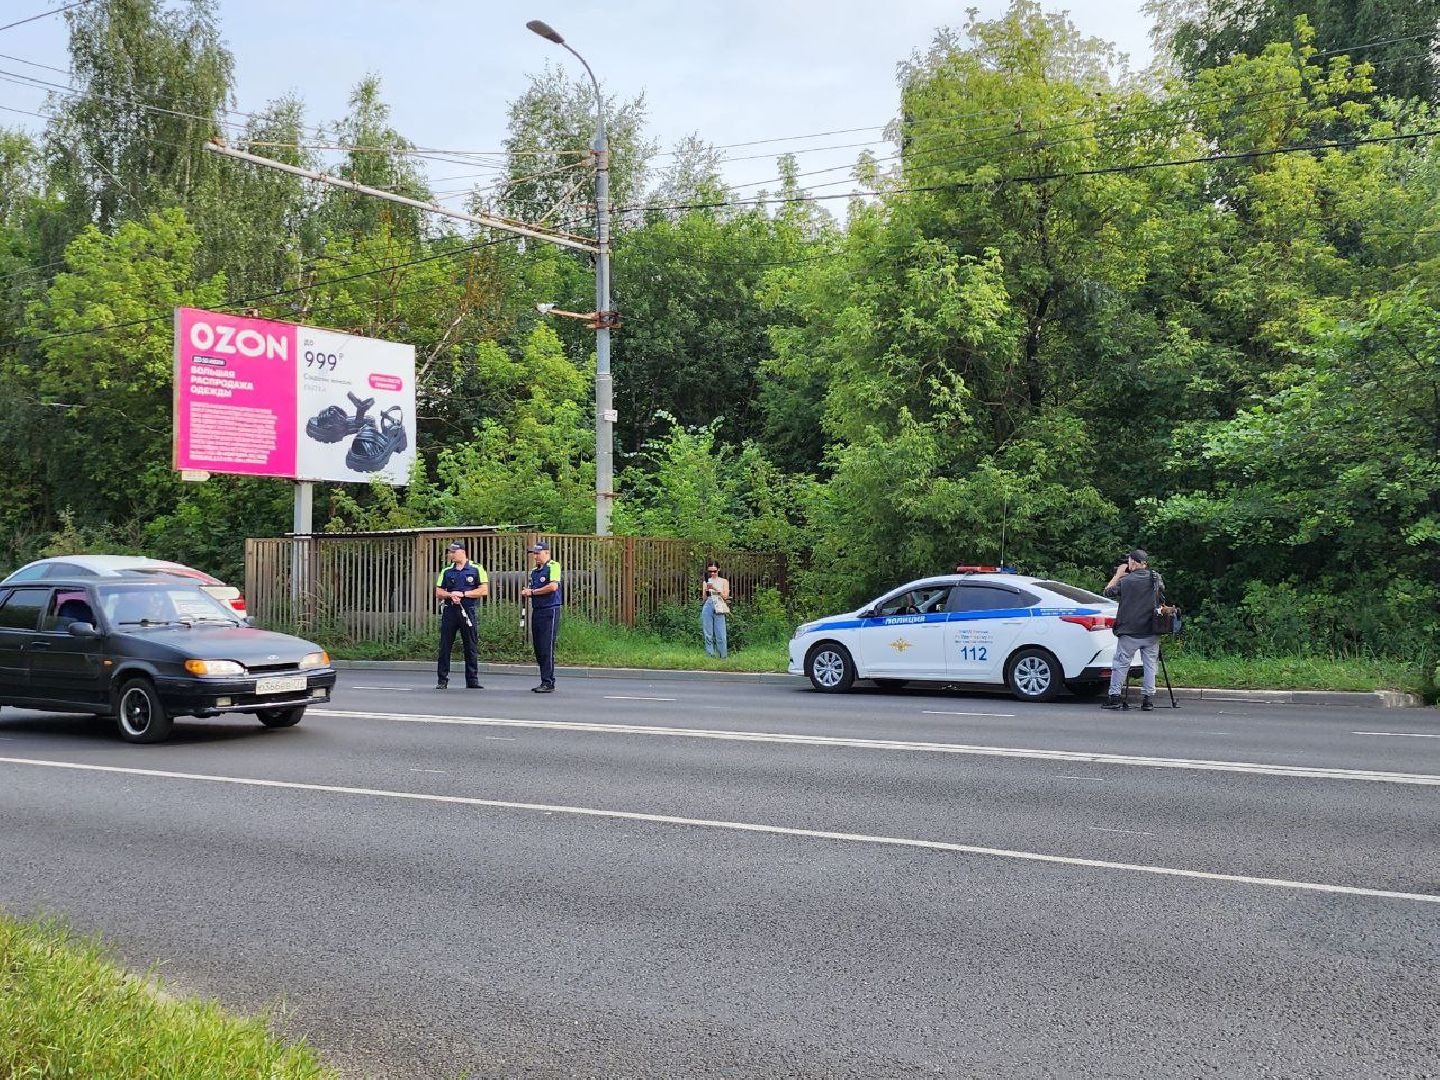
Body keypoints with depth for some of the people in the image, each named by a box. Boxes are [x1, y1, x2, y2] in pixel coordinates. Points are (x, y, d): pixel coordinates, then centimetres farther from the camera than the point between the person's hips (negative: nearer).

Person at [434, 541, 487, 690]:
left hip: (467, 611, -3)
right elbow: (438, 593, 11)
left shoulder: (476, 569, 2)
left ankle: (472, 680, 8)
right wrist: (450, 595, -10)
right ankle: (442, 680, 6)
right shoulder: (446, 571, 13)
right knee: (445, 647, 1)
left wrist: (463, 594, -11)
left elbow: (484, 590, -6)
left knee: (471, 647, 2)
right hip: (449, 611, 3)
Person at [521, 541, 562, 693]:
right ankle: (545, 681, 15)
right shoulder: (534, 571, 19)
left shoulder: (553, 566, -6)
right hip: (536, 611, 8)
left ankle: (548, 683, -8)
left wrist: (532, 592, -8)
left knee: (547, 648, -10)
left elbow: (553, 586, -17)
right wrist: (526, 592, 1)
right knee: (538, 649, 9)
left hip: (550, 611, -8)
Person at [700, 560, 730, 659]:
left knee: (720, 634, -6)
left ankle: (723, 657, -2)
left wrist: (716, 589, -10)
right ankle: (709, 656, 6)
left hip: (719, 608, -2)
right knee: (708, 634, 1)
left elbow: (725, 596, 1)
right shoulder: (706, 582, 13)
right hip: (707, 607, 2)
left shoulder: (724, 581, 9)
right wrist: (706, 591, -10)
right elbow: (704, 598, 11)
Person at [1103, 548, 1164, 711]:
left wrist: (1118, 574, 14)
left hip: (1129, 632, -3)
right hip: (1151, 633, 3)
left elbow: (1108, 592, 6)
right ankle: (1148, 699, 5)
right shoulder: (1156, 579, 1)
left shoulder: (1125, 580, -8)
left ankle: (1114, 696, 3)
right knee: (1150, 665, 7)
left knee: (1121, 664, 4)